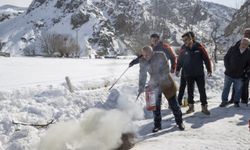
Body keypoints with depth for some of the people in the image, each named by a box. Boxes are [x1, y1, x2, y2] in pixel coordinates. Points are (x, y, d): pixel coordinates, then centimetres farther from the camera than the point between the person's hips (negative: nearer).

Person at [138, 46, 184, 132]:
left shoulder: (160, 56, -18)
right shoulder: (142, 61, -7)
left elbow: (166, 69, -20)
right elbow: (142, 75, 0)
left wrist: (158, 78, -28)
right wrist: (141, 87, -4)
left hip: (166, 83, -3)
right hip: (154, 85, 3)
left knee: (173, 104, 4)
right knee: (156, 105, 2)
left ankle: (179, 122, 22)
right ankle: (157, 125, 18)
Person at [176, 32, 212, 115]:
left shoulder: (198, 47, -8)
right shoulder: (183, 49, -4)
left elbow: (206, 58, -4)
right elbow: (180, 60, 7)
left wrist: (209, 70, -4)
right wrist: (177, 70, 6)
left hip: (199, 73, -1)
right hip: (188, 74, 2)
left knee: (202, 90, 2)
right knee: (190, 91, 10)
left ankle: (204, 107, 12)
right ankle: (191, 106, 21)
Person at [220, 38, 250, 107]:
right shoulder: (233, 49, -10)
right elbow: (226, 58, -1)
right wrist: (227, 67, -5)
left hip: (239, 76, 0)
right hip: (229, 74, 0)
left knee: (238, 90, 10)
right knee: (226, 88, 8)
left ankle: (236, 102, 26)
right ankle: (224, 101, 20)